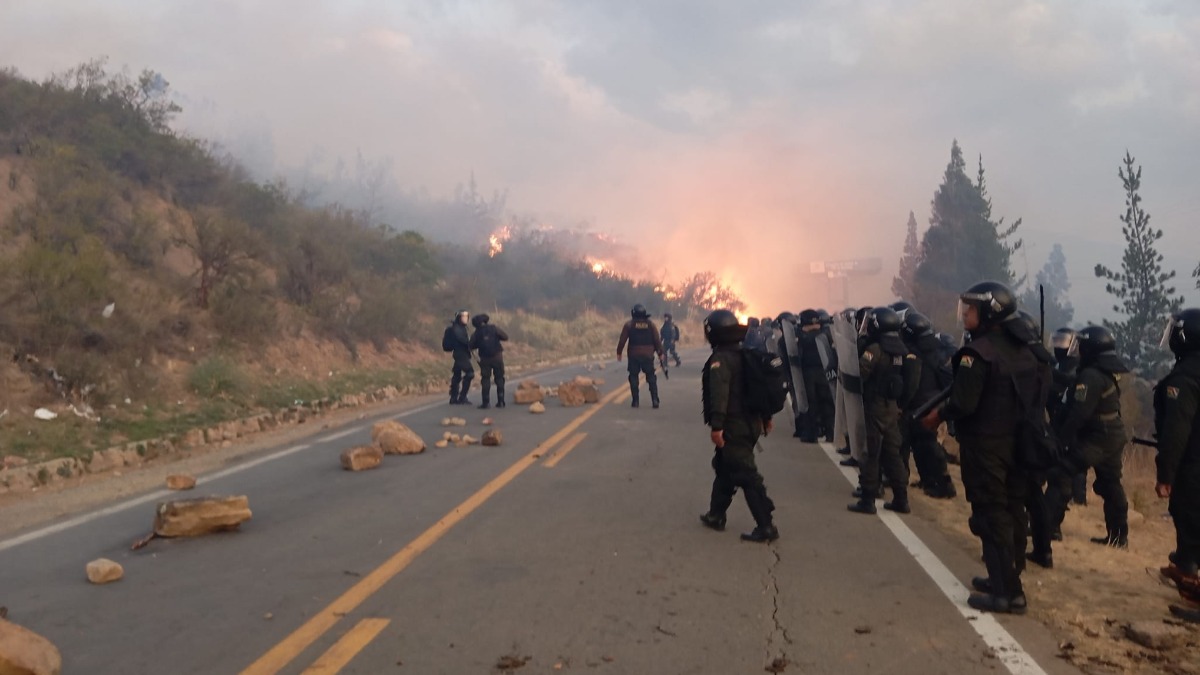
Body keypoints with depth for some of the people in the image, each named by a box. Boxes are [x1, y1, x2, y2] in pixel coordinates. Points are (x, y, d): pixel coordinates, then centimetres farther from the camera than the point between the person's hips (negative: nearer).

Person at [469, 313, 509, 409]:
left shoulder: (476, 334, 1)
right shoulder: (494, 329, -3)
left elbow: (472, 346, 2)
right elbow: (505, 337, -5)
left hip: (485, 359, 0)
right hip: (497, 357, 0)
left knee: (485, 380, 5)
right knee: (499, 379, 7)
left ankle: (486, 402, -3)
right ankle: (500, 401, 4)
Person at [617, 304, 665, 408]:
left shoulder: (629, 324, -2)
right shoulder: (650, 324, 3)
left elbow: (622, 340, -3)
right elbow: (657, 340, 3)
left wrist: (619, 352, 5)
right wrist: (660, 353, 10)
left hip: (633, 355, -1)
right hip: (648, 355, 1)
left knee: (633, 377, 7)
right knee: (651, 378, 7)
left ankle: (635, 401, 3)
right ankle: (655, 400, -2)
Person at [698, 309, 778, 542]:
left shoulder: (721, 358, -15)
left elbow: (719, 394, -25)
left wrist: (716, 425, -28)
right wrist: (766, 417, 26)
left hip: (733, 427, -10)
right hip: (750, 423, 10)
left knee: (746, 475, -8)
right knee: (724, 467, 22)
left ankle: (766, 526, -8)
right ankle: (716, 515, 31)